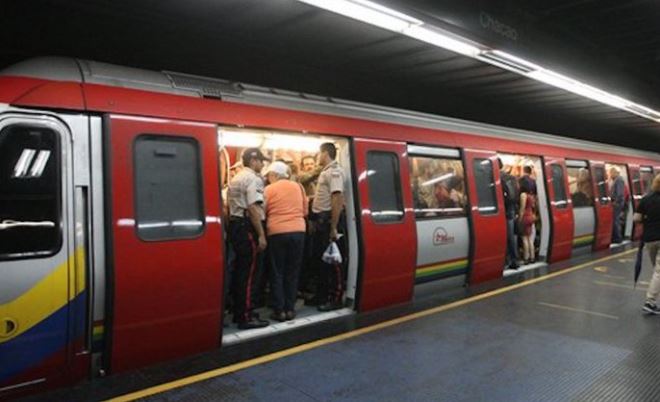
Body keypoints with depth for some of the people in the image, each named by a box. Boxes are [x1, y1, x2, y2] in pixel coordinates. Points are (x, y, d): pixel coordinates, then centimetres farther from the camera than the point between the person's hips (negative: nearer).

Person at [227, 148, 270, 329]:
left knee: (240, 270, 14)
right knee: (250, 272, -5)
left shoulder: (235, 179, 19)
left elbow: (230, 206, 20)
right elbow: (253, 208, -20)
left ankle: (238, 313, 22)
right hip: (247, 227, -10)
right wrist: (261, 235, -20)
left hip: (235, 225, 10)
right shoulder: (253, 178, -11)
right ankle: (246, 317, -1)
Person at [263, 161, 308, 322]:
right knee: (292, 273, 11)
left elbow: (263, 213, 1)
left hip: (277, 233, -3)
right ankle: (290, 309, 14)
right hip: (298, 231, 3)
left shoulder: (269, 189, 0)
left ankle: (279, 311, 9)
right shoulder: (298, 186, 9)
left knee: (277, 273, 8)